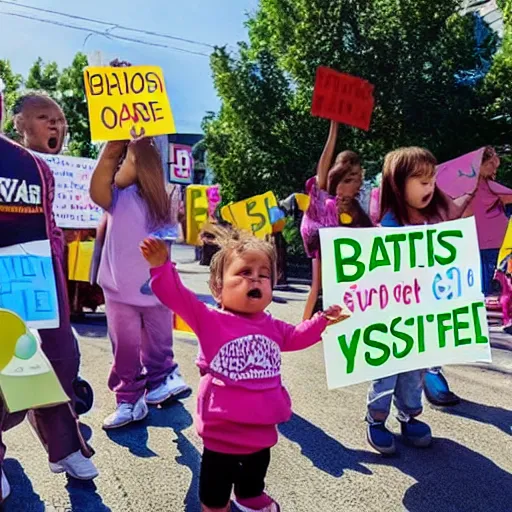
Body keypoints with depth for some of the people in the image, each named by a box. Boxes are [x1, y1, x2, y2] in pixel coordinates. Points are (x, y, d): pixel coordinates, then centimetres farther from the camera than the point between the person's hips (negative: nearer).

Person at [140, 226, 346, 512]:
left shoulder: (271, 326, 3)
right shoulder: (209, 319, -13)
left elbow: (296, 337, 22)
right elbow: (176, 296, -22)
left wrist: (322, 321, 15)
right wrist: (161, 265, -35)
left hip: (262, 427, 5)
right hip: (223, 429, -5)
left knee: (256, 471, 29)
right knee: (216, 487, 15)